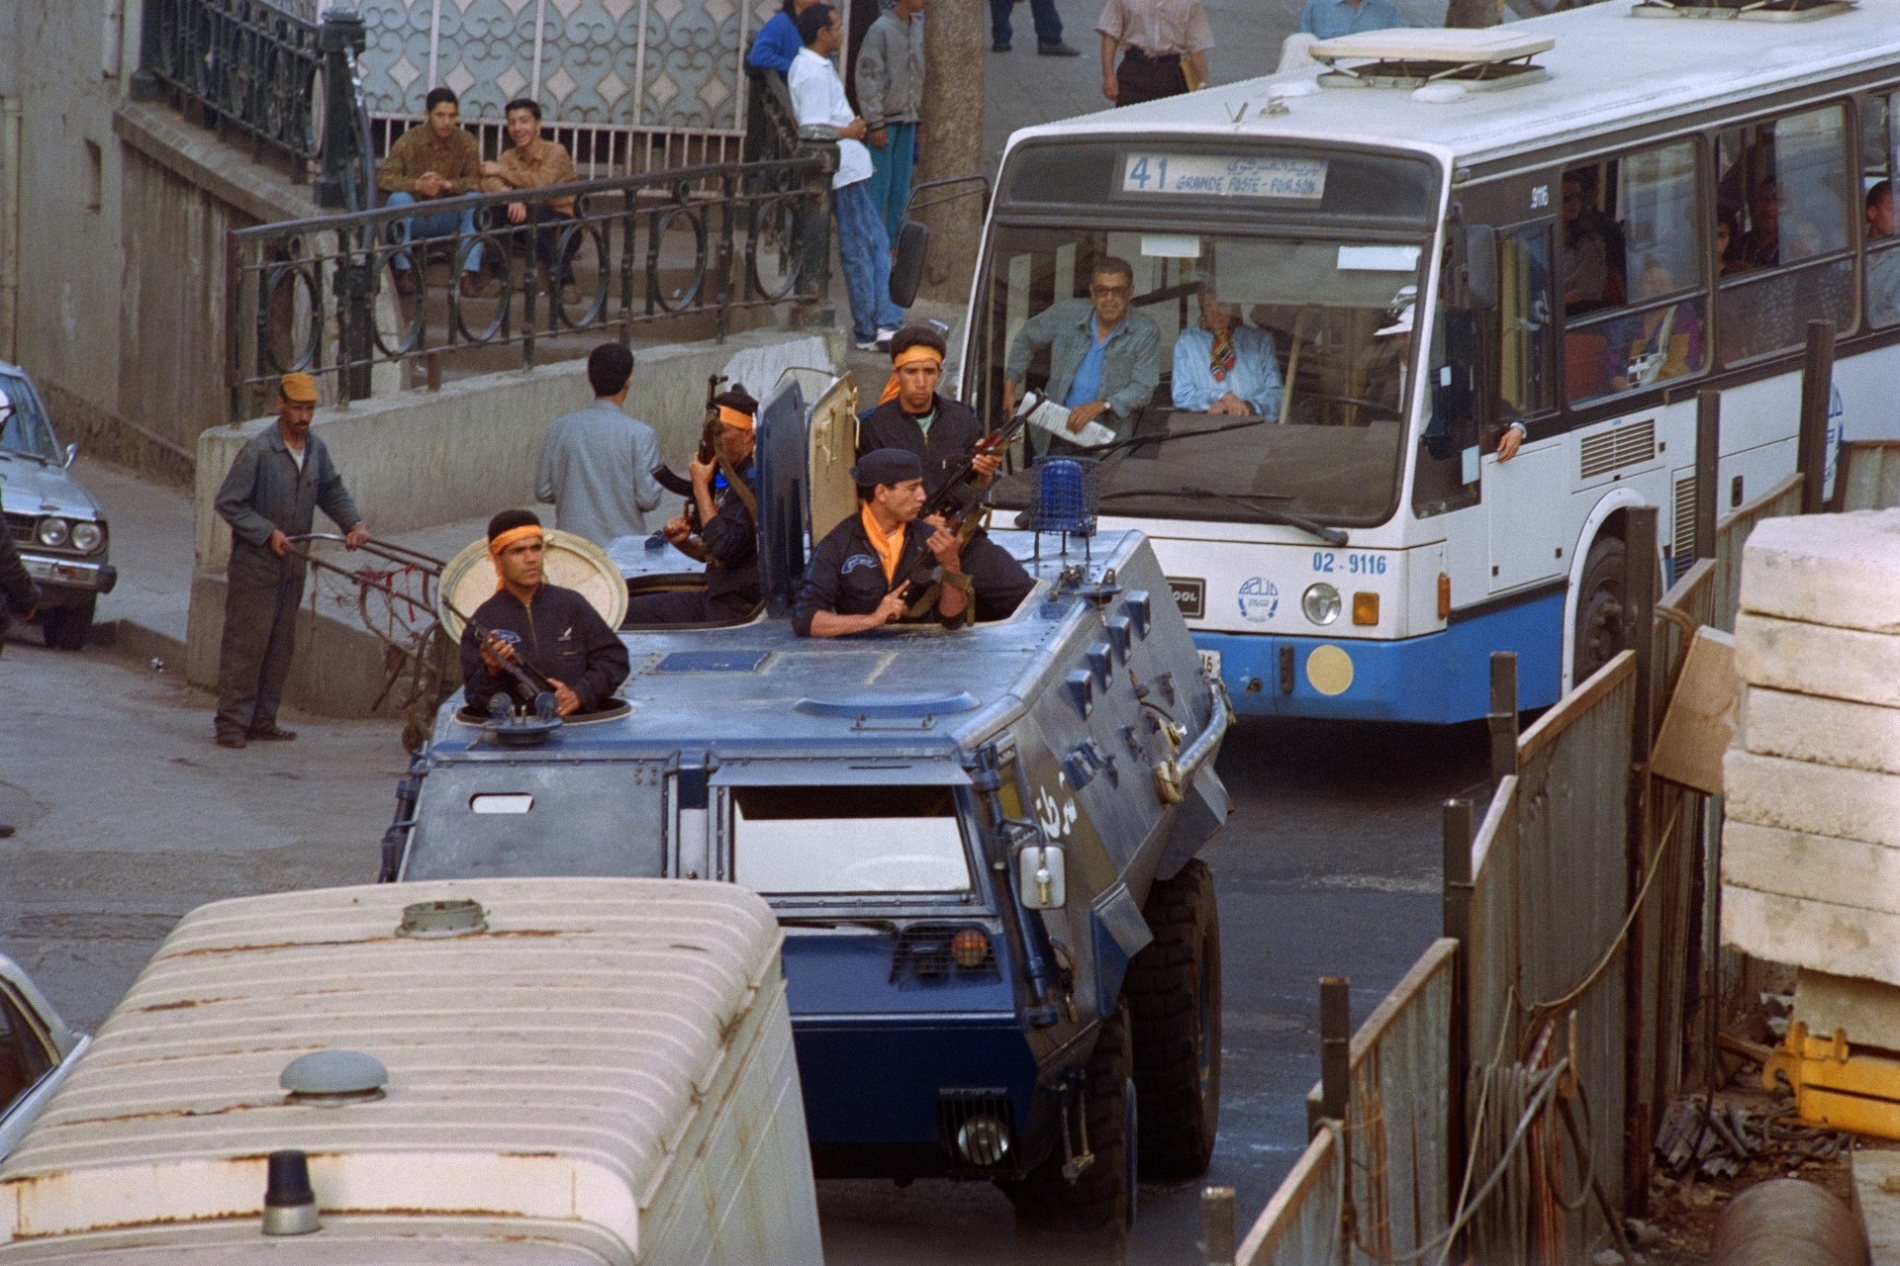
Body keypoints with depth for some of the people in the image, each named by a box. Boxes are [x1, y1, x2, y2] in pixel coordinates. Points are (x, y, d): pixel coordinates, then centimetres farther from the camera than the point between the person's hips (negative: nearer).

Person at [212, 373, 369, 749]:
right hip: (254, 563, -7)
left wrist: (353, 523, -2)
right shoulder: (259, 449, -16)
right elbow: (228, 503, -14)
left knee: (281, 645, 9)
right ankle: (232, 722, -1)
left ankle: (262, 721, 17)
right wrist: (268, 533, -19)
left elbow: (332, 492, 16)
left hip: (292, 563, 7)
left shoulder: (316, 450, 5)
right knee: (246, 643, -6)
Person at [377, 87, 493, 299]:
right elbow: (384, 179, -15)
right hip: (414, 219, -2)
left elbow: (475, 182, -8)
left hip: (447, 220, 2)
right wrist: (417, 185, -33)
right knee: (399, 198, -31)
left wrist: (448, 185, -29)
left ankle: (469, 277, -30)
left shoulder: (466, 143, -3)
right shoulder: (409, 141, -9)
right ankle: (404, 272, -26)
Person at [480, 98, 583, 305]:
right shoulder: (510, 156, 4)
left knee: (538, 213, -36)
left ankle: (563, 279, -24)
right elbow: (489, 182, -15)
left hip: (565, 226, -5)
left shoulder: (555, 152, -11)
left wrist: (502, 171, -23)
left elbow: (542, 183, -30)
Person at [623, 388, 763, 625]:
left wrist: (701, 488, -15)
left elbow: (724, 548, -25)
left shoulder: (755, 479, -17)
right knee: (623, 613, 5)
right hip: (716, 597, 10)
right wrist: (682, 542, 1)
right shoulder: (737, 478, 16)